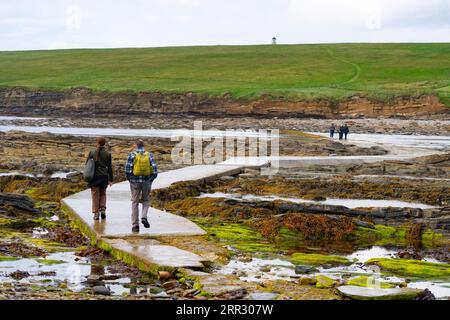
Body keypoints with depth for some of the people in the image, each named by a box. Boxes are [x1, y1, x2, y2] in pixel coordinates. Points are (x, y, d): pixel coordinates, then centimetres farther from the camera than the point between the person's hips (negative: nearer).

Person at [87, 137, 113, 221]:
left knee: (95, 195, 4)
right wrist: (110, 179, 5)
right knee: (103, 194, 18)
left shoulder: (92, 152, -4)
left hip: (94, 176, -1)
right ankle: (103, 209, 3)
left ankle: (96, 213, 3)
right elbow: (110, 167, 1)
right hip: (104, 176, 1)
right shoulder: (107, 154, -1)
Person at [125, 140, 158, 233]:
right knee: (146, 200, 21)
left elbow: (127, 169, -11)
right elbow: (154, 170, -4)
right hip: (147, 182, 1)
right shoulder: (149, 155, 2)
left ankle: (135, 225, 4)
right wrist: (150, 180, 10)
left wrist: (129, 179, 6)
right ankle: (144, 217, -2)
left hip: (135, 181, -1)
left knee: (135, 203, 7)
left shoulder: (132, 154, -3)